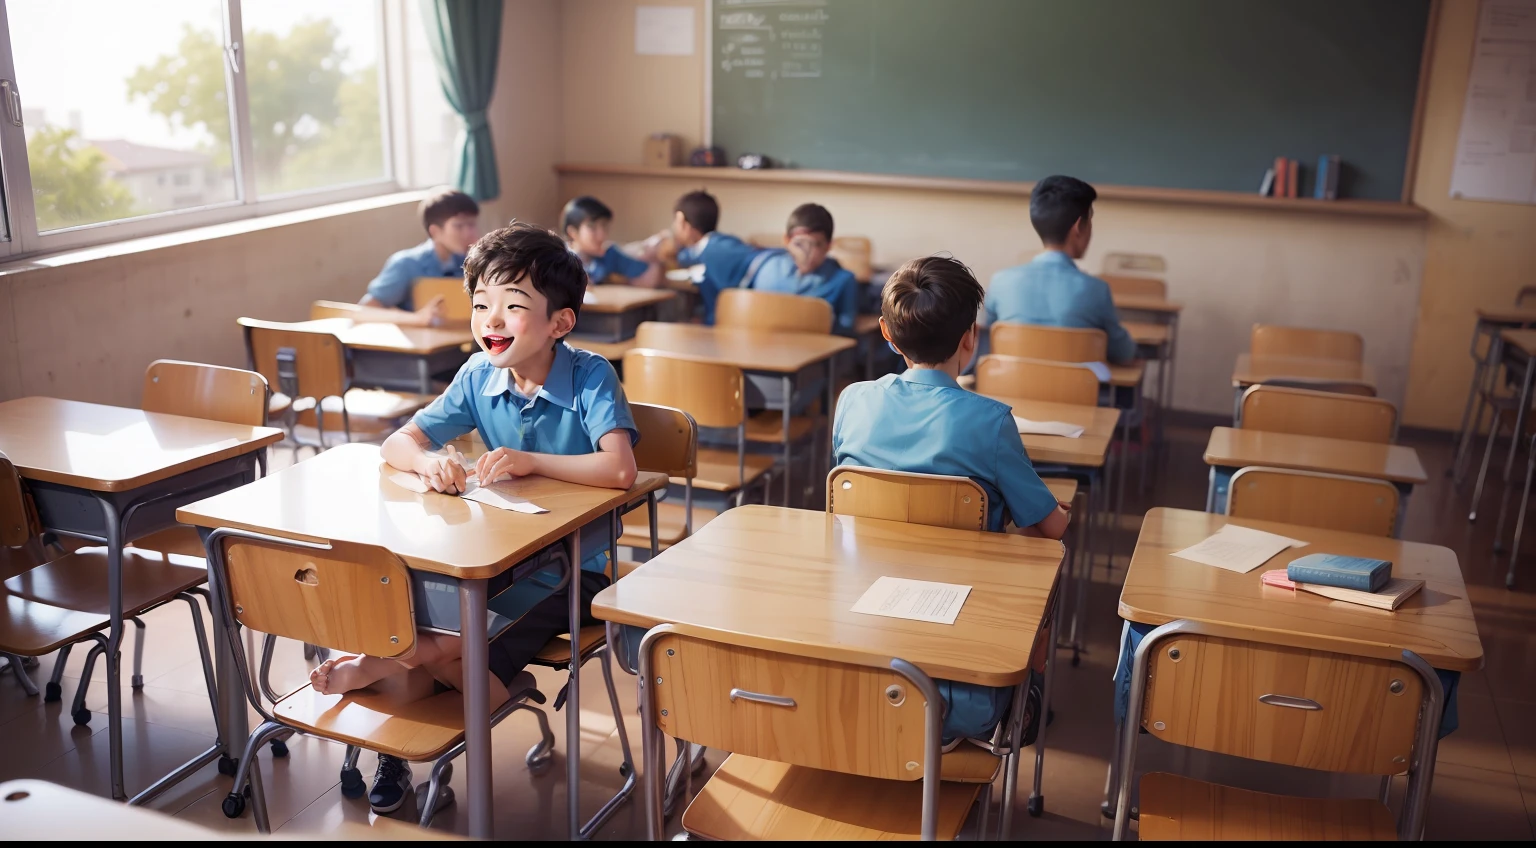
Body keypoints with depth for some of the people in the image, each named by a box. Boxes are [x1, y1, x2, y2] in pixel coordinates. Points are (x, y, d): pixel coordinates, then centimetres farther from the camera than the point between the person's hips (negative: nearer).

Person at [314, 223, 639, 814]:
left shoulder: (590, 377, -16)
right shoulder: (479, 376, -1)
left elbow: (619, 469, -31)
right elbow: (397, 444, 0)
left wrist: (530, 461, -33)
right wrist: (430, 462, -23)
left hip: (572, 568, -5)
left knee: (480, 670, -26)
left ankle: (392, 661, -7)